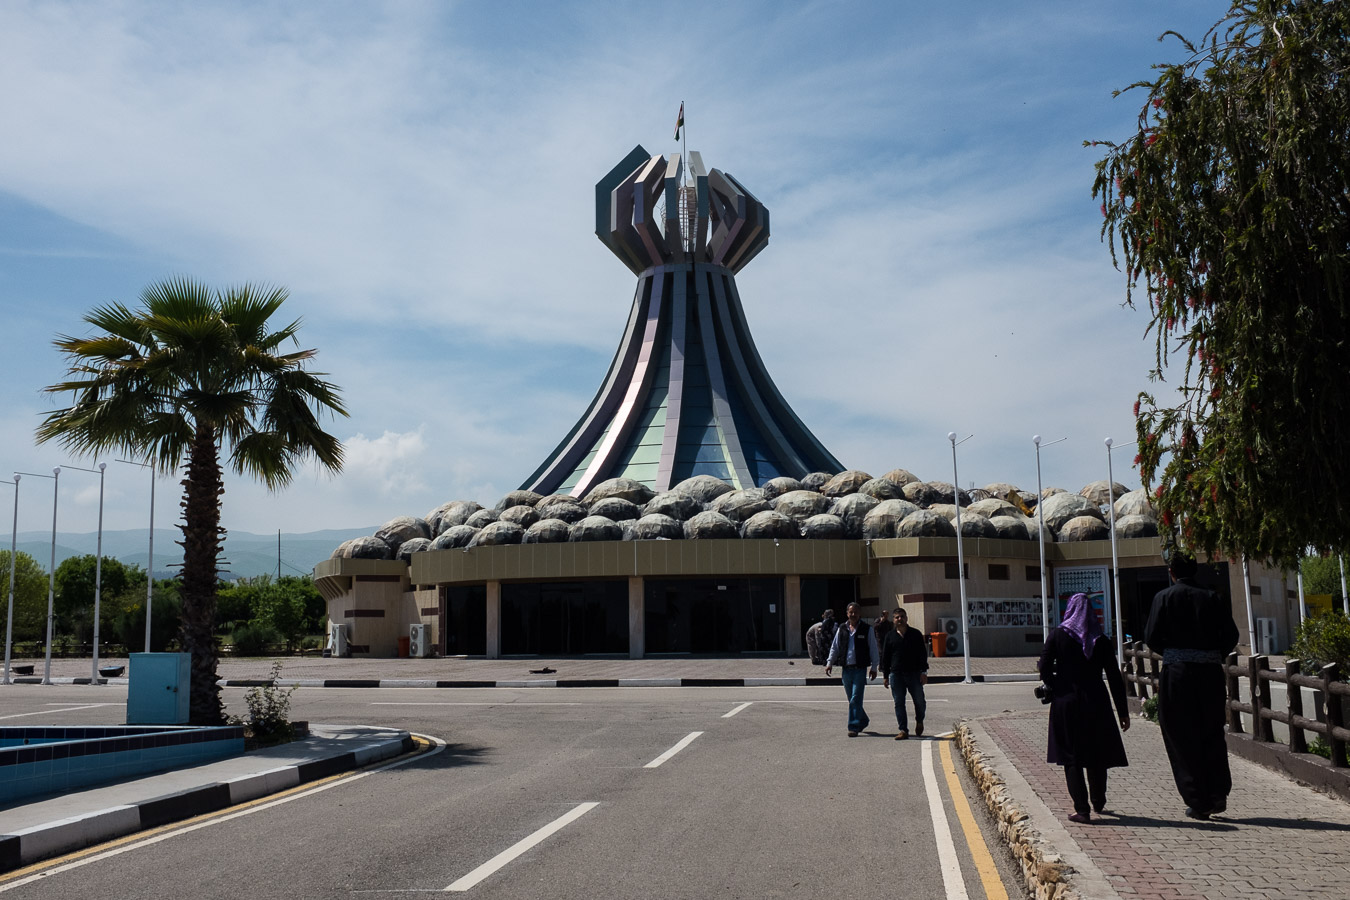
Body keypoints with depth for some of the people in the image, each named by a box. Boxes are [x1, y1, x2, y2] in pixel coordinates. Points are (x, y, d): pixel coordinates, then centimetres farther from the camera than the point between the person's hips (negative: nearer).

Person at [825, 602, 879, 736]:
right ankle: (863, 720, 31)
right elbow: (834, 647, 15)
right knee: (852, 699, 11)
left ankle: (853, 727, -9)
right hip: (846, 669, 4)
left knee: (855, 699, -11)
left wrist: (874, 667, -1)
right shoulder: (842, 630, 11)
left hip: (860, 669, -4)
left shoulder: (867, 629, 1)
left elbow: (873, 649, 3)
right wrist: (830, 662, 3)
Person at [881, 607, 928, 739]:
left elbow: (923, 654, 5)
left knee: (919, 701, 1)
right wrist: (885, 676, 7)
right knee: (899, 703, 0)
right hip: (896, 674, 1)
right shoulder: (890, 636, 8)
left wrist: (924, 672, -4)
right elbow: (885, 657, 11)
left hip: (914, 673, -1)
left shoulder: (915, 634, 6)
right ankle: (903, 730, 4)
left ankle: (919, 721, 29)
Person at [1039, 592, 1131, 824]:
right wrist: (1122, 712, 5)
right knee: (1097, 755, 18)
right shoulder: (1101, 640, 0)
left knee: (1071, 758, 3)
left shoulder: (1057, 636, -5)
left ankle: (1082, 809, -2)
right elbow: (1115, 679, 0)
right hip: (1096, 704, 2)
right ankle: (1098, 802, 33)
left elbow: (1044, 669, -9)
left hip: (1065, 703, -2)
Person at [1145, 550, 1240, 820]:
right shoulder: (1213, 598, 5)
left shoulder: (1164, 597, -3)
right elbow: (1231, 637, 1)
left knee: (1183, 739, 4)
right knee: (1212, 735, 16)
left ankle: (1198, 801, 4)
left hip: (1176, 675, -3)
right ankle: (1218, 794, 10)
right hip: (1211, 674, 3)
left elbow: (1151, 638, -7)